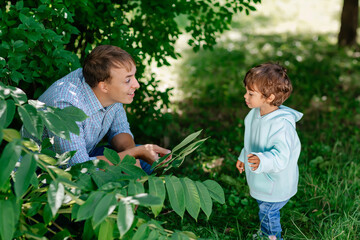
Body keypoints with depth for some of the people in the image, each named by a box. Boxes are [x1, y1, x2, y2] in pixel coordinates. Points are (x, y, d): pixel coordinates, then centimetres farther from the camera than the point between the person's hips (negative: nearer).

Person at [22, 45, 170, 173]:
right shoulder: (66, 106, -35)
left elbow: (120, 130, 2)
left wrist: (131, 156, -20)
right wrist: (135, 152, -30)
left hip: (83, 156, 8)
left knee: (148, 161, -2)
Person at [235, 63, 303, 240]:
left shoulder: (282, 124, -34)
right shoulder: (256, 113, -5)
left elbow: (281, 156, -36)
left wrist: (262, 161, -53)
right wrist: (243, 157, 24)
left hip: (276, 185, -8)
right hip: (261, 180, 8)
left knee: (268, 214, 9)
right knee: (264, 209, 27)